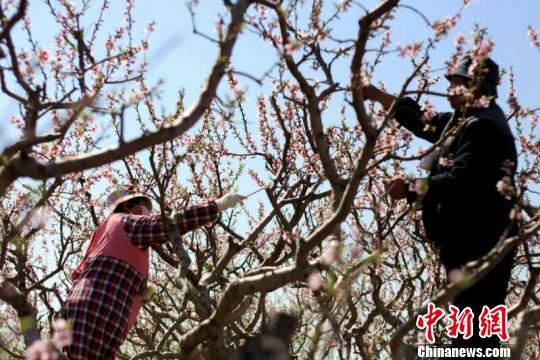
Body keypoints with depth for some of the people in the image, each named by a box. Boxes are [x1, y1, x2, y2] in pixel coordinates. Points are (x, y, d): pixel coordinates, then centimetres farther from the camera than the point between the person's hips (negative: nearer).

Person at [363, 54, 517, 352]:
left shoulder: (482, 126, -14)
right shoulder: (463, 122, 19)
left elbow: (459, 180, -25)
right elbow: (420, 119, 27)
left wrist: (411, 189, -15)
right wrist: (375, 94, 26)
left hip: (479, 244, -11)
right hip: (471, 243, 11)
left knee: (471, 327, -13)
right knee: (473, 326, 12)